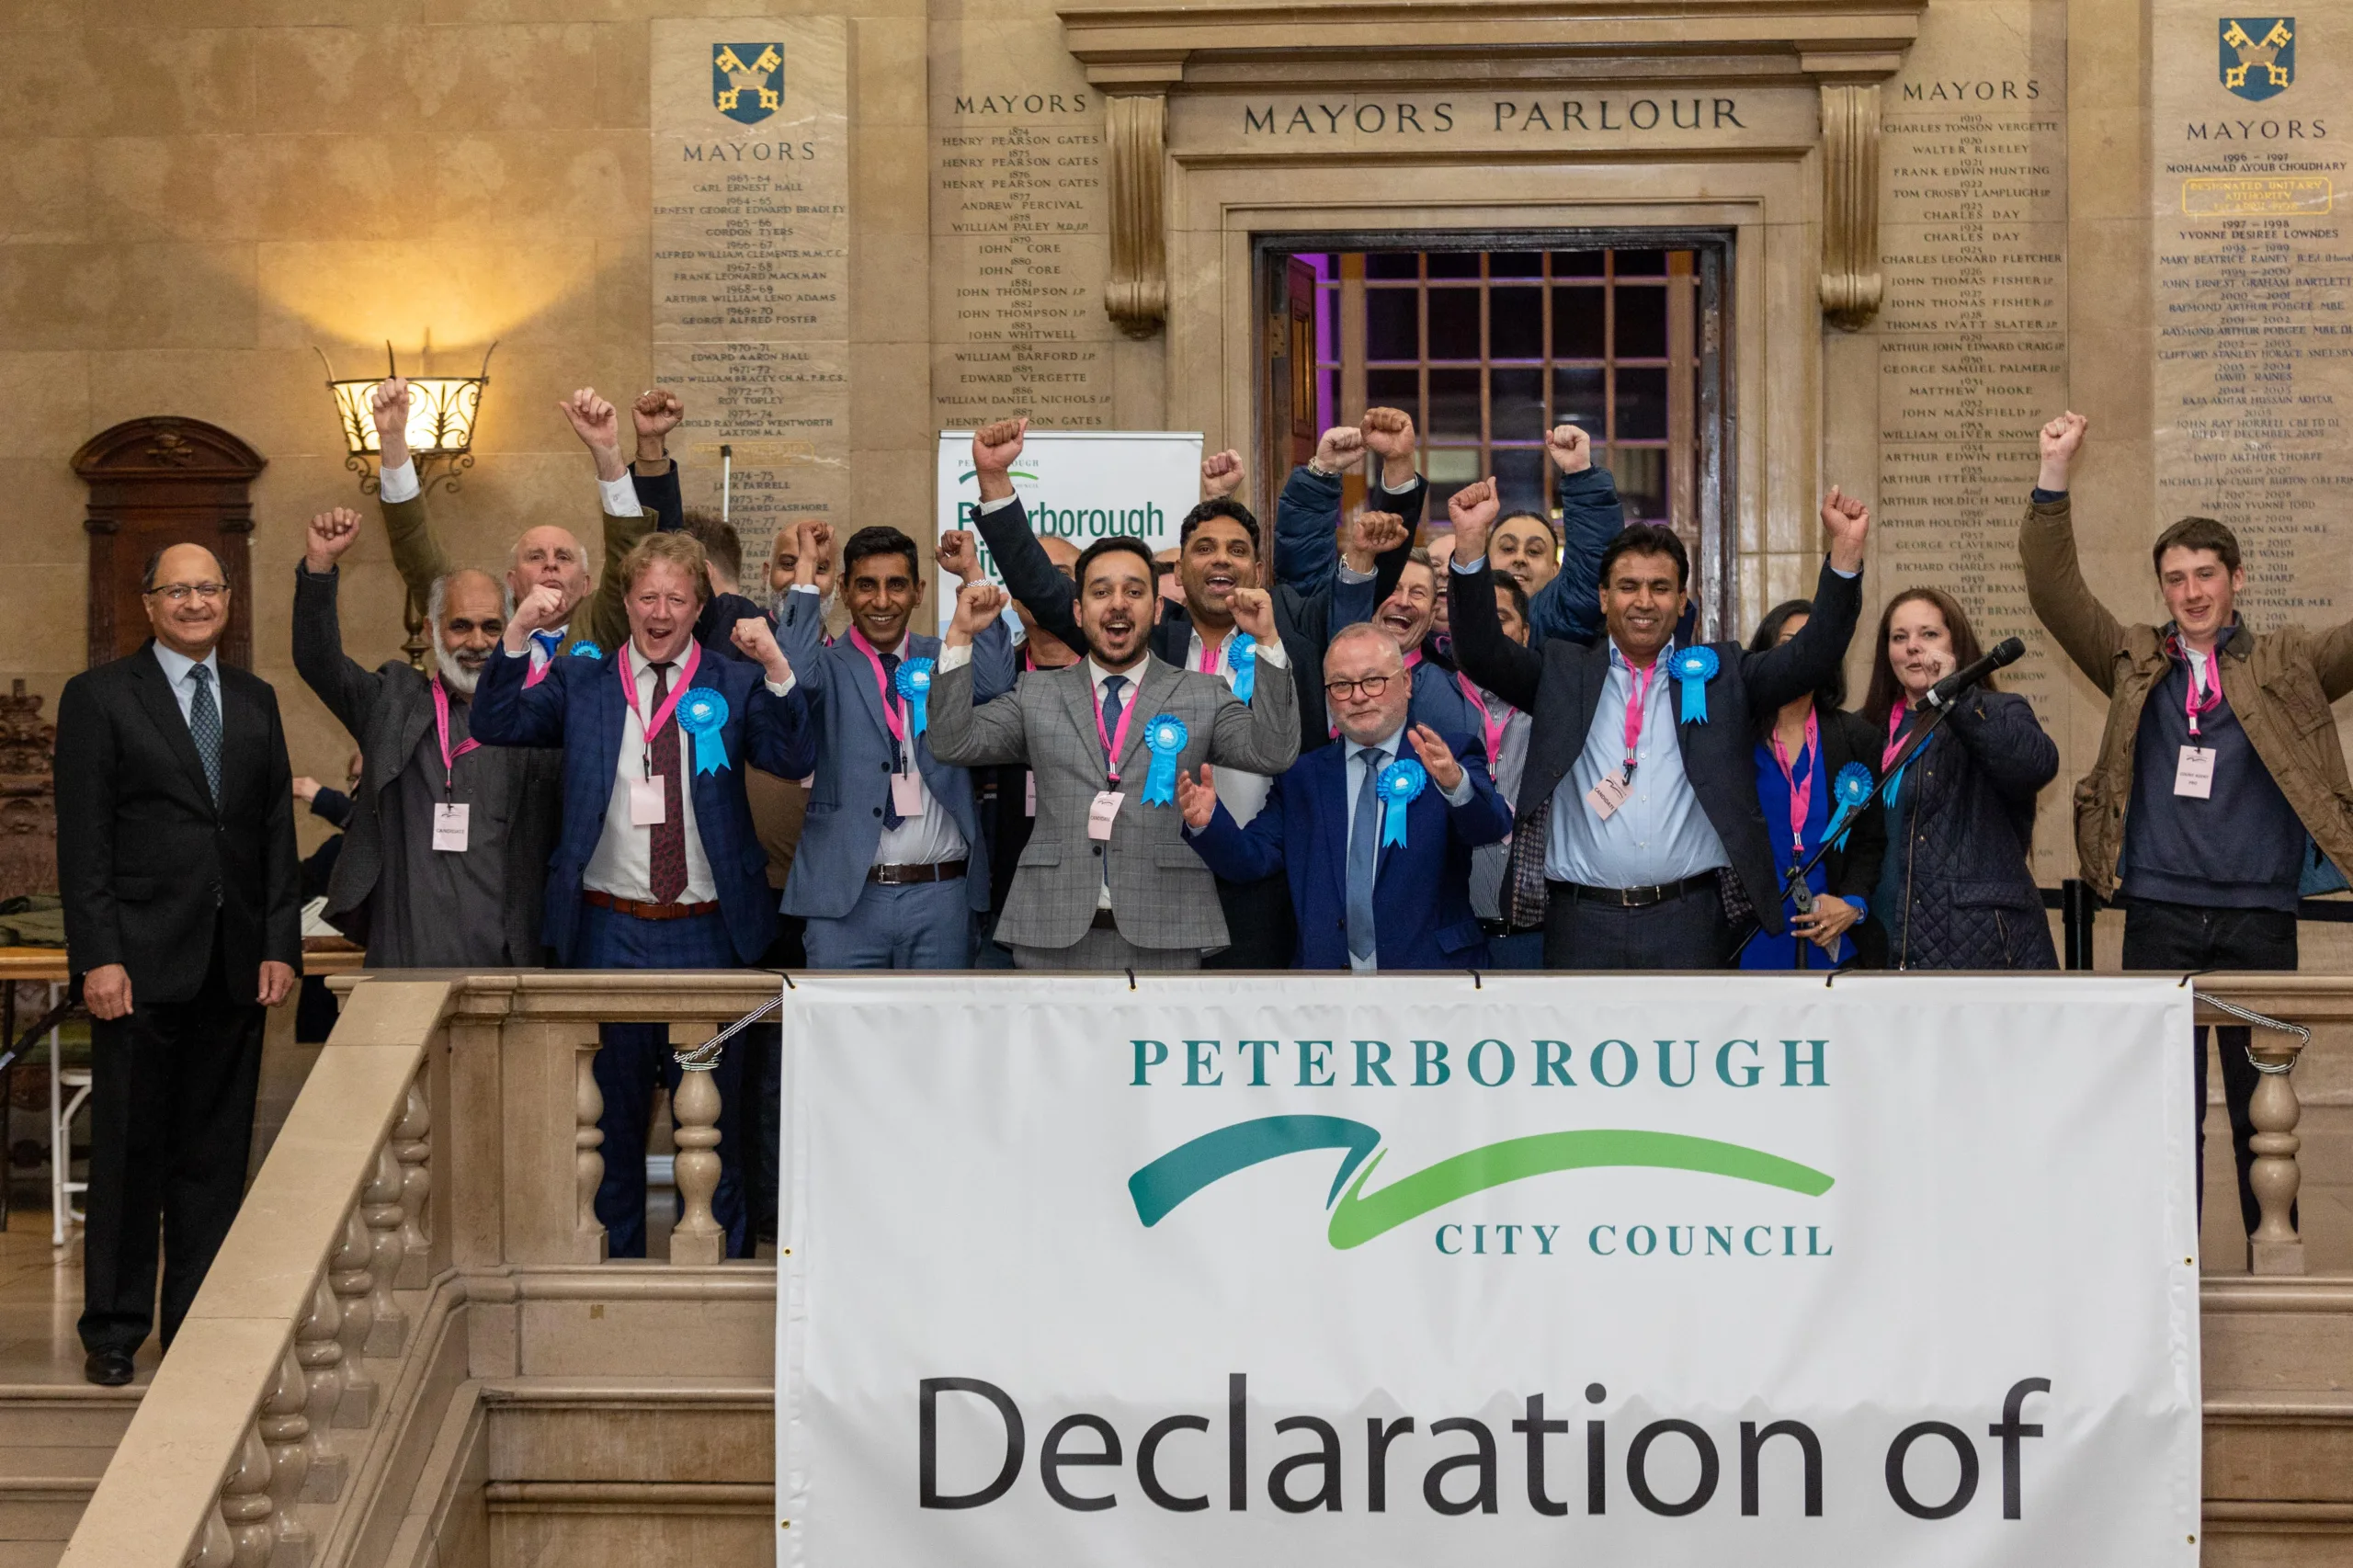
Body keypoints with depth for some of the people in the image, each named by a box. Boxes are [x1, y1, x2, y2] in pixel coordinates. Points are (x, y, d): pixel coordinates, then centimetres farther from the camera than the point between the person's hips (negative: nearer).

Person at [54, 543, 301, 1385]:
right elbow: (82, 840, -5)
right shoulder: (99, 697, 0)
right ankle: (113, 1330, 12)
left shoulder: (255, 701, 14)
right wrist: (98, 957, -12)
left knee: (215, 1154, 7)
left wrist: (281, 944, 2)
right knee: (129, 1150, 2)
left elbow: (277, 831, 12)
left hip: (235, 964, 4)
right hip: (142, 964, -4)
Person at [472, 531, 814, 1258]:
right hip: (609, 932, 1)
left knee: (712, 1110, 6)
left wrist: (776, 666, -23)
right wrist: (519, 634, -15)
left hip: (706, 933, -1)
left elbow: (795, 759, -8)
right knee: (612, 1110, 10)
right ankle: (614, 1262, 20)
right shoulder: (581, 683, 8)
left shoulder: (734, 686, 4)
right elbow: (497, 724, -3)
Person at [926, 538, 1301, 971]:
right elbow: (953, 744, 5)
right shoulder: (1037, 694, 13)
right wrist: (961, 637, -4)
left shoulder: (1203, 695, 9)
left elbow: (1272, 753, -4)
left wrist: (1267, 641, -12)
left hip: (1162, 939, -1)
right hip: (1053, 937, 1)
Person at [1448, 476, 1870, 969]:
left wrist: (1846, 551, -13)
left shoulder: (1719, 675, 11)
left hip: (1690, 924, 0)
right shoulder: (1561, 673, 10)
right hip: (1583, 923, 0)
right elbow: (1483, 651, -2)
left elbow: (1812, 655, 1)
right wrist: (1471, 542, -16)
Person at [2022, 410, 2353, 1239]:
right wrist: (2054, 475, -7)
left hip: (2259, 916, 0)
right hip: (2159, 914, 1)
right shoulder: (2137, 663, 10)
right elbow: (2055, 593, 3)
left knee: (2263, 1104, 5)